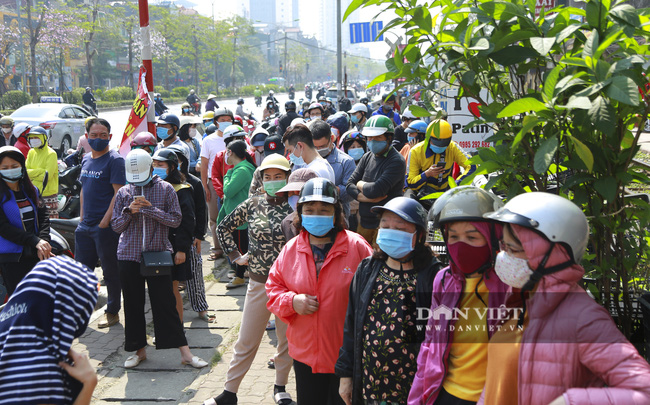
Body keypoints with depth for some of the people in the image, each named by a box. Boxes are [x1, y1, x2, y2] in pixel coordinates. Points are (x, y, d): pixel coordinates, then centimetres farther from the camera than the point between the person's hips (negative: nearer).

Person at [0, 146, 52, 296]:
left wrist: (43, 241, -12)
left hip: (36, 255, 5)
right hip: (13, 259, -5)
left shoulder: (32, 190, 12)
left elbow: (43, 216, 6)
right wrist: (35, 242, -21)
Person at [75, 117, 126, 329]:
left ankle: (113, 312, 17)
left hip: (106, 226, -7)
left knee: (111, 272, 4)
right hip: (85, 225, 7)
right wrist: (82, 217, 12)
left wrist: (105, 221, -19)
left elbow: (119, 193, -16)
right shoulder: (86, 159, 12)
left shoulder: (115, 160, -11)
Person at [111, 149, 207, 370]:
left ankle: (185, 352, 3)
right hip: (129, 255, 3)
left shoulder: (166, 189, 1)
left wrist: (150, 209, -17)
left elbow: (176, 219, -6)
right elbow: (116, 226, 7)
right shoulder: (124, 193, 7)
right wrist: (129, 211, -11)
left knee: (166, 304, -2)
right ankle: (139, 350, 22)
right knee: (133, 305, 8)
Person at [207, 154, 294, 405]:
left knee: (287, 340, 12)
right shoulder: (252, 204, 1)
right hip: (259, 283, 1)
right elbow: (225, 227, 13)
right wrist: (236, 255, 8)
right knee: (246, 342, 7)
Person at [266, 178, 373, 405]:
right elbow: (273, 287, 11)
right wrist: (291, 301, -10)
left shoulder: (357, 247, -10)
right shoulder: (291, 249, 2)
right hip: (305, 354, 4)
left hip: (346, 356, -4)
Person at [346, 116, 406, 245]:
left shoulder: (397, 162, -13)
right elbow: (349, 185, 5)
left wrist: (360, 185, -3)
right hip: (364, 223, 7)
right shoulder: (367, 157, 10)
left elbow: (376, 190, -23)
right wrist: (365, 197, -14)